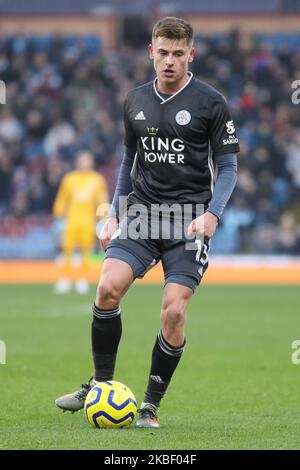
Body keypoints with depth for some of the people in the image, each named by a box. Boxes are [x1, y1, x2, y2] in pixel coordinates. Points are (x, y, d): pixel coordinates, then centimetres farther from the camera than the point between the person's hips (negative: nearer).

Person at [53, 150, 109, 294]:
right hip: (71, 221, 0)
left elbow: (103, 202, 9)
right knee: (67, 250, -6)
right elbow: (61, 200, 9)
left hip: (88, 221, 0)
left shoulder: (97, 180, 7)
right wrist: (58, 218, 3)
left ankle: (82, 279, 5)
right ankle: (64, 279, -1)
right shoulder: (69, 179, 7)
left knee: (85, 251, -3)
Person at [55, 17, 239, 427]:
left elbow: (228, 167, -1)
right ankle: (100, 385, -1)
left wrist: (212, 214, -16)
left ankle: (151, 404, 4)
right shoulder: (135, 102, 10)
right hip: (141, 212, 3)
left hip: (189, 220, -3)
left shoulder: (210, 103, -3)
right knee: (109, 287, -17)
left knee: (174, 312, -12)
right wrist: (115, 215, 15)